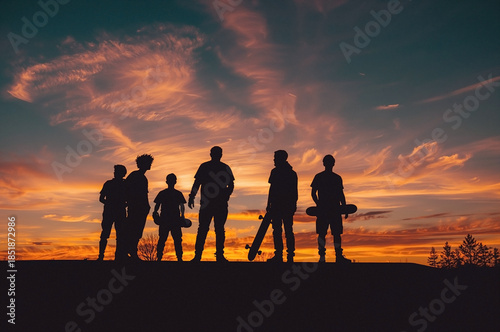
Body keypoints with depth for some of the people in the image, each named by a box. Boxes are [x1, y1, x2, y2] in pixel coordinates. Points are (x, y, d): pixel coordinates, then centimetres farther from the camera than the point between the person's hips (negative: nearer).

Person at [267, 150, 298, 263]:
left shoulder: (275, 172, -4)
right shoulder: (292, 173, 12)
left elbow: (272, 189, -8)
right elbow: (295, 191, 11)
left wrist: (269, 204, -5)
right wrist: (294, 205, 16)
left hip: (277, 205, -5)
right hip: (289, 206, 5)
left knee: (277, 230, -3)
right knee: (288, 230, 7)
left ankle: (279, 255, -6)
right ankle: (290, 255, 4)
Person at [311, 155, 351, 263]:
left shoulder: (337, 178, 10)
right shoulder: (318, 177, 2)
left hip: (335, 209, 3)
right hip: (322, 210, -3)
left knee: (337, 233, 4)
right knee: (322, 234, 1)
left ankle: (339, 256, 7)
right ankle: (322, 257, 5)